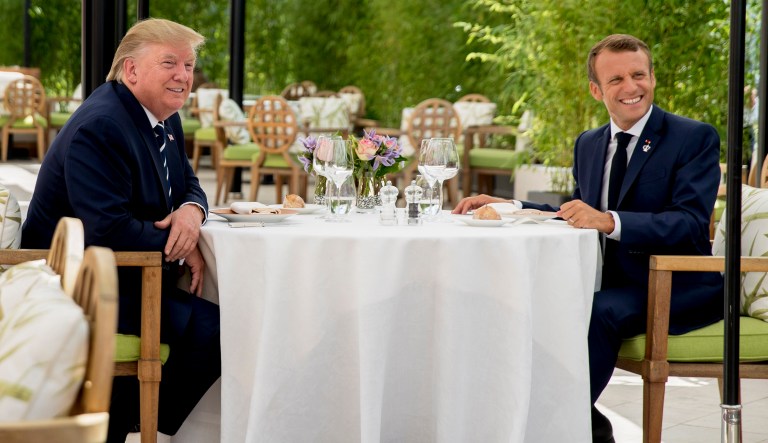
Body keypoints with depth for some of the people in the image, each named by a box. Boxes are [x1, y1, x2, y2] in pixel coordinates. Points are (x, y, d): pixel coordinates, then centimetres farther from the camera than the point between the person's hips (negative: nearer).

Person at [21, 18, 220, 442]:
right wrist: (179, 248, -16)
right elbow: (109, 231, -28)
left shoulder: (165, 118, 10)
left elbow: (188, 183, 17)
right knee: (209, 327, -21)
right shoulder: (99, 128, -21)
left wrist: (192, 210, -8)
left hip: (124, 277, 10)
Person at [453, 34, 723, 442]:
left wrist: (609, 221, -33)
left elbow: (691, 224, -20)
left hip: (678, 290, -7)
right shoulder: (588, 144, 13)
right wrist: (508, 207, 6)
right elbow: (579, 218, 21)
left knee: (597, 311, -34)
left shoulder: (695, 138, -7)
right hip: (613, 283, 7)